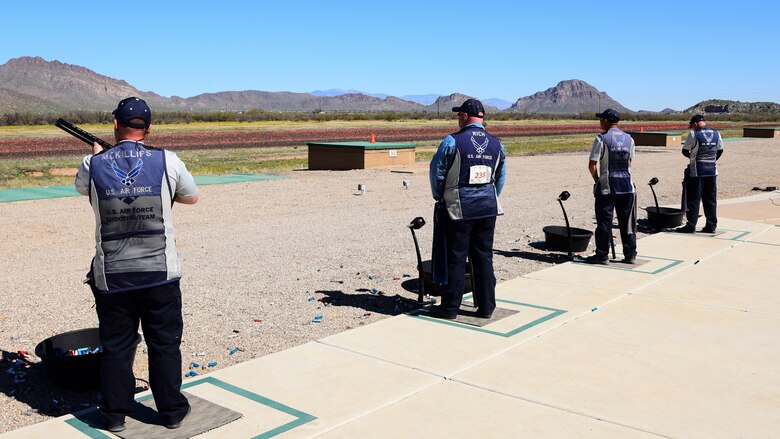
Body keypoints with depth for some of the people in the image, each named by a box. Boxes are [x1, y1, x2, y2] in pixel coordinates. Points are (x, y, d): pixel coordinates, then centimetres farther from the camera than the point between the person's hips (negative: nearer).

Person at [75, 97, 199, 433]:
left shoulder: (93, 165, -5)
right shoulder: (167, 161, -7)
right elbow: (192, 197, 10)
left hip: (111, 276, 1)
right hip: (160, 273, -1)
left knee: (116, 346, 14)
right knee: (165, 344, 12)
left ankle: (115, 414, 25)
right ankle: (172, 410, 23)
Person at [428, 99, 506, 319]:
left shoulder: (452, 141, -9)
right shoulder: (496, 144, 6)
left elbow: (437, 171, -4)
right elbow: (501, 177, 14)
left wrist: (439, 197, 12)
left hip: (459, 209, -4)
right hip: (488, 208, 4)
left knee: (456, 258, 2)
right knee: (484, 257, 11)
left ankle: (450, 308, 9)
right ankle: (486, 307, 15)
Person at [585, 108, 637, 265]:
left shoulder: (601, 138, -9)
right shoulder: (629, 139, 8)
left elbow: (592, 165, -10)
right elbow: (629, 162, 14)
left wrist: (597, 179, 5)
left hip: (606, 187, -5)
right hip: (627, 185, 5)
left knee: (604, 221, 2)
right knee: (627, 222, 11)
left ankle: (602, 255, 6)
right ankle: (630, 255, 17)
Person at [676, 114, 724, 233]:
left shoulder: (694, 134, -11)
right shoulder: (717, 134, 5)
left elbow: (685, 151, -4)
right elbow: (720, 151, 14)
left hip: (697, 171, -5)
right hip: (712, 171, 5)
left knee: (693, 199, 1)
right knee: (711, 199, 10)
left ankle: (691, 225, 2)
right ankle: (711, 226, 13)